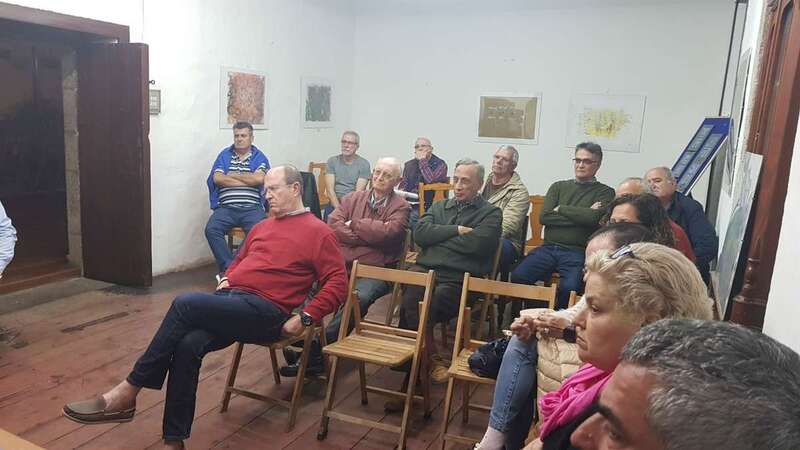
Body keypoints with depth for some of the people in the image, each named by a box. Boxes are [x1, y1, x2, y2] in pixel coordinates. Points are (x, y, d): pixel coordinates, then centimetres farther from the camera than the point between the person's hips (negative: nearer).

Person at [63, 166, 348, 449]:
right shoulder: (262, 227, 23)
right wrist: (226, 279, 15)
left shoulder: (318, 232, 0)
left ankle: (127, 393, -15)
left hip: (265, 311, -6)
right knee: (188, 344, -24)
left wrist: (305, 318, -14)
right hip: (230, 299, 6)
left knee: (185, 304, -25)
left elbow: (338, 283, -6)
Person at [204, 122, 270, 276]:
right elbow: (217, 178, 1)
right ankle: (229, 267, -19)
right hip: (226, 207, 2)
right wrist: (247, 181, -3)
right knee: (211, 229, -27)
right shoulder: (224, 155, 17)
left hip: (252, 208, -2)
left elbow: (259, 179, -8)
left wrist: (232, 175, 2)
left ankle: (227, 267, -21)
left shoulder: (259, 157, 13)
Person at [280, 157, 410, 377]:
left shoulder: (400, 207, 8)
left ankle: (316, 351, -30)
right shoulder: (353, 198, 18)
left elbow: (388, 231, -12)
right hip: (342, 264, 3)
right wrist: (370, 235, -7)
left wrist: (354, 224, -2)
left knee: (360, 297, -34)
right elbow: (333, 225, 2)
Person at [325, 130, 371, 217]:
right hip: (335, 203, 1)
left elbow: (358, 192, -6)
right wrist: (338, 209, -15)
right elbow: (330, 190, -1)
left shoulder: (364, 164, 2)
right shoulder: (332, 161, 8)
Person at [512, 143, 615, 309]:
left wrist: (561, 209, 1)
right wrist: (581, 215, -2)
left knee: (569, 287, -31)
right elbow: (544, 217, 3)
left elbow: (593, 218, -11)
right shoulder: (558, 187, 19)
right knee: (518, 276, -22)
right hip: (548, 248, 3)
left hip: (577, 252, -3)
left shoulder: (605, 192, 10)